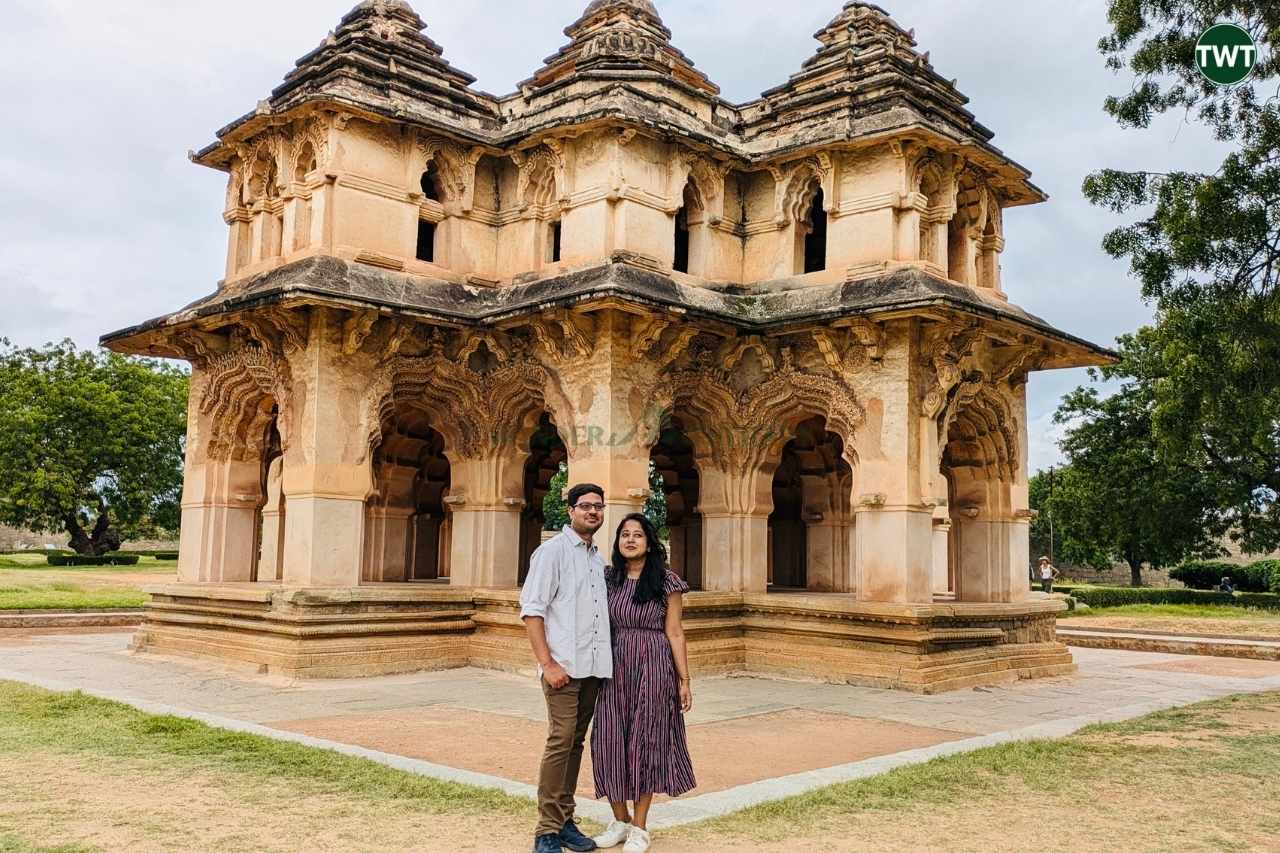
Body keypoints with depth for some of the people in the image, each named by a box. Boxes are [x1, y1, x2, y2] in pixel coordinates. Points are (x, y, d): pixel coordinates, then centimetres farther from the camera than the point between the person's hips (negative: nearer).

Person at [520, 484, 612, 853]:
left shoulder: (599, 558, 17)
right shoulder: (553, 550, -4)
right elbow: (531, 610, -9)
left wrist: (606, 660, 11)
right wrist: (547, 663, -15)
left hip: (594, 667, 7)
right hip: (564, 667, -6)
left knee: (575, 743, 10)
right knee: (560, 742, -9)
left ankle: (565, 822, 18)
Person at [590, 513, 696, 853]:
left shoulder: (666, 581, -3)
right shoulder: (608, 579, 7)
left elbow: (674, 633, -3)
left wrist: (684, 680, -4)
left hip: (652, 668, -3)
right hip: (614, 669, 3)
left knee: (644, 742, 2)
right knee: (610, 742, 3)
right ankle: (620, 821, 20)